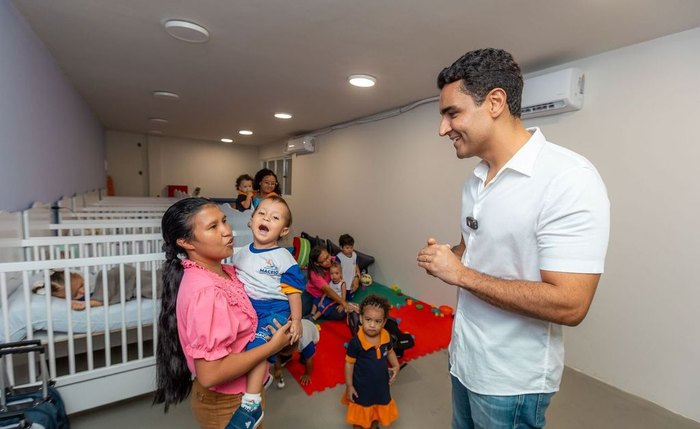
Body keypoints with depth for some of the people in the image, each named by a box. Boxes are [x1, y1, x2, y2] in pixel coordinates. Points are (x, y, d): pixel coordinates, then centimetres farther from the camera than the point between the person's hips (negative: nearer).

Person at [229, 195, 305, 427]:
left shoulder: (283, 257, -9)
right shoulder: (242, 253, 7)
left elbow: (293, 290, -8)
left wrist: (296, 319, -11)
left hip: (273, 309, -7)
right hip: (246, 308, 7)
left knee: (257, 343, -25)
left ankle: (251, 403, -14)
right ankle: (261, 376, 33)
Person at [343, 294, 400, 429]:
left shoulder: (386, 337, -18)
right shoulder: (356, 342, -31)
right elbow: (349, 363, -18)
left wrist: (396, 366, -10)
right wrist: (349, 385, -13)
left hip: (381, 383, 5)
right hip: (362, 385, -5)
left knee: (380, 409, 31)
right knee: (360, 412, 22)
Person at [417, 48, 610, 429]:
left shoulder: (568, 179, -23)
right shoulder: (475, 181, 2)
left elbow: (569, 305, -27)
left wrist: (460, 273, -24)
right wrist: (444, 257, -7)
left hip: (511, 381, -7)